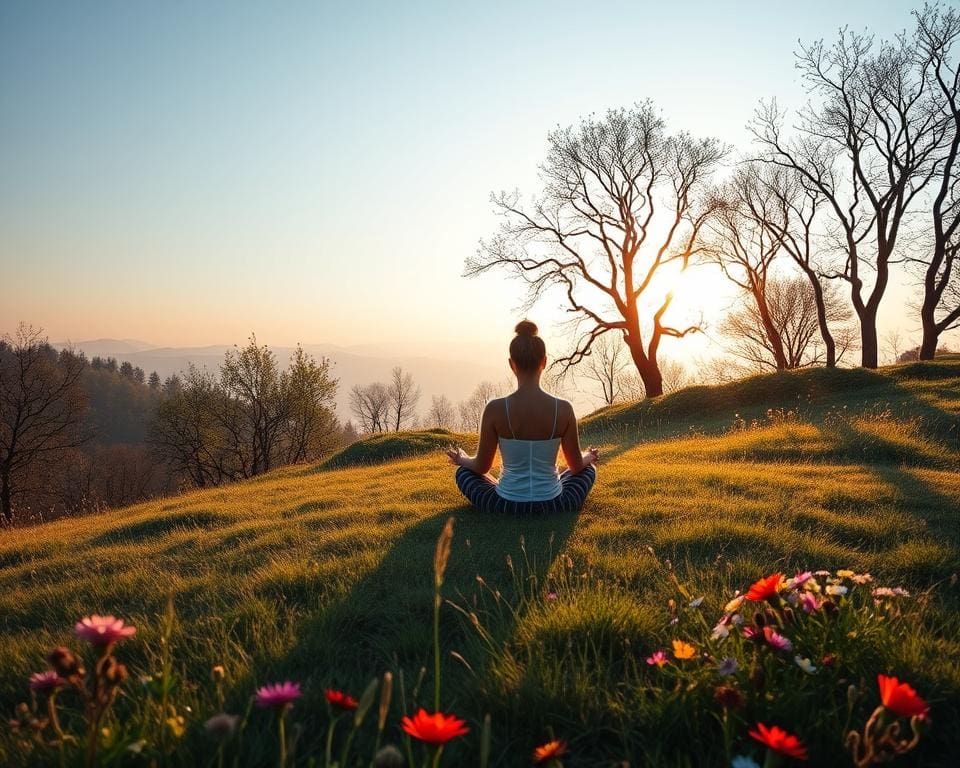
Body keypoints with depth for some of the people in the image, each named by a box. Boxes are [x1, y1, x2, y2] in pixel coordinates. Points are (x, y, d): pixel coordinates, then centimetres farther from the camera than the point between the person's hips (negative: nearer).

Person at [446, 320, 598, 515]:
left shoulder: (495, 409, -15)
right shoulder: (563, 409, -12)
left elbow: (482, 466, -4)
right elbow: (577, 465, 1)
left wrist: (461, 459, 20)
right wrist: (588, 457, 26)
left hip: (506, 506, -1)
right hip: (553, 506, 1)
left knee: (464, 472, 30)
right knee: (588, 469, 33)